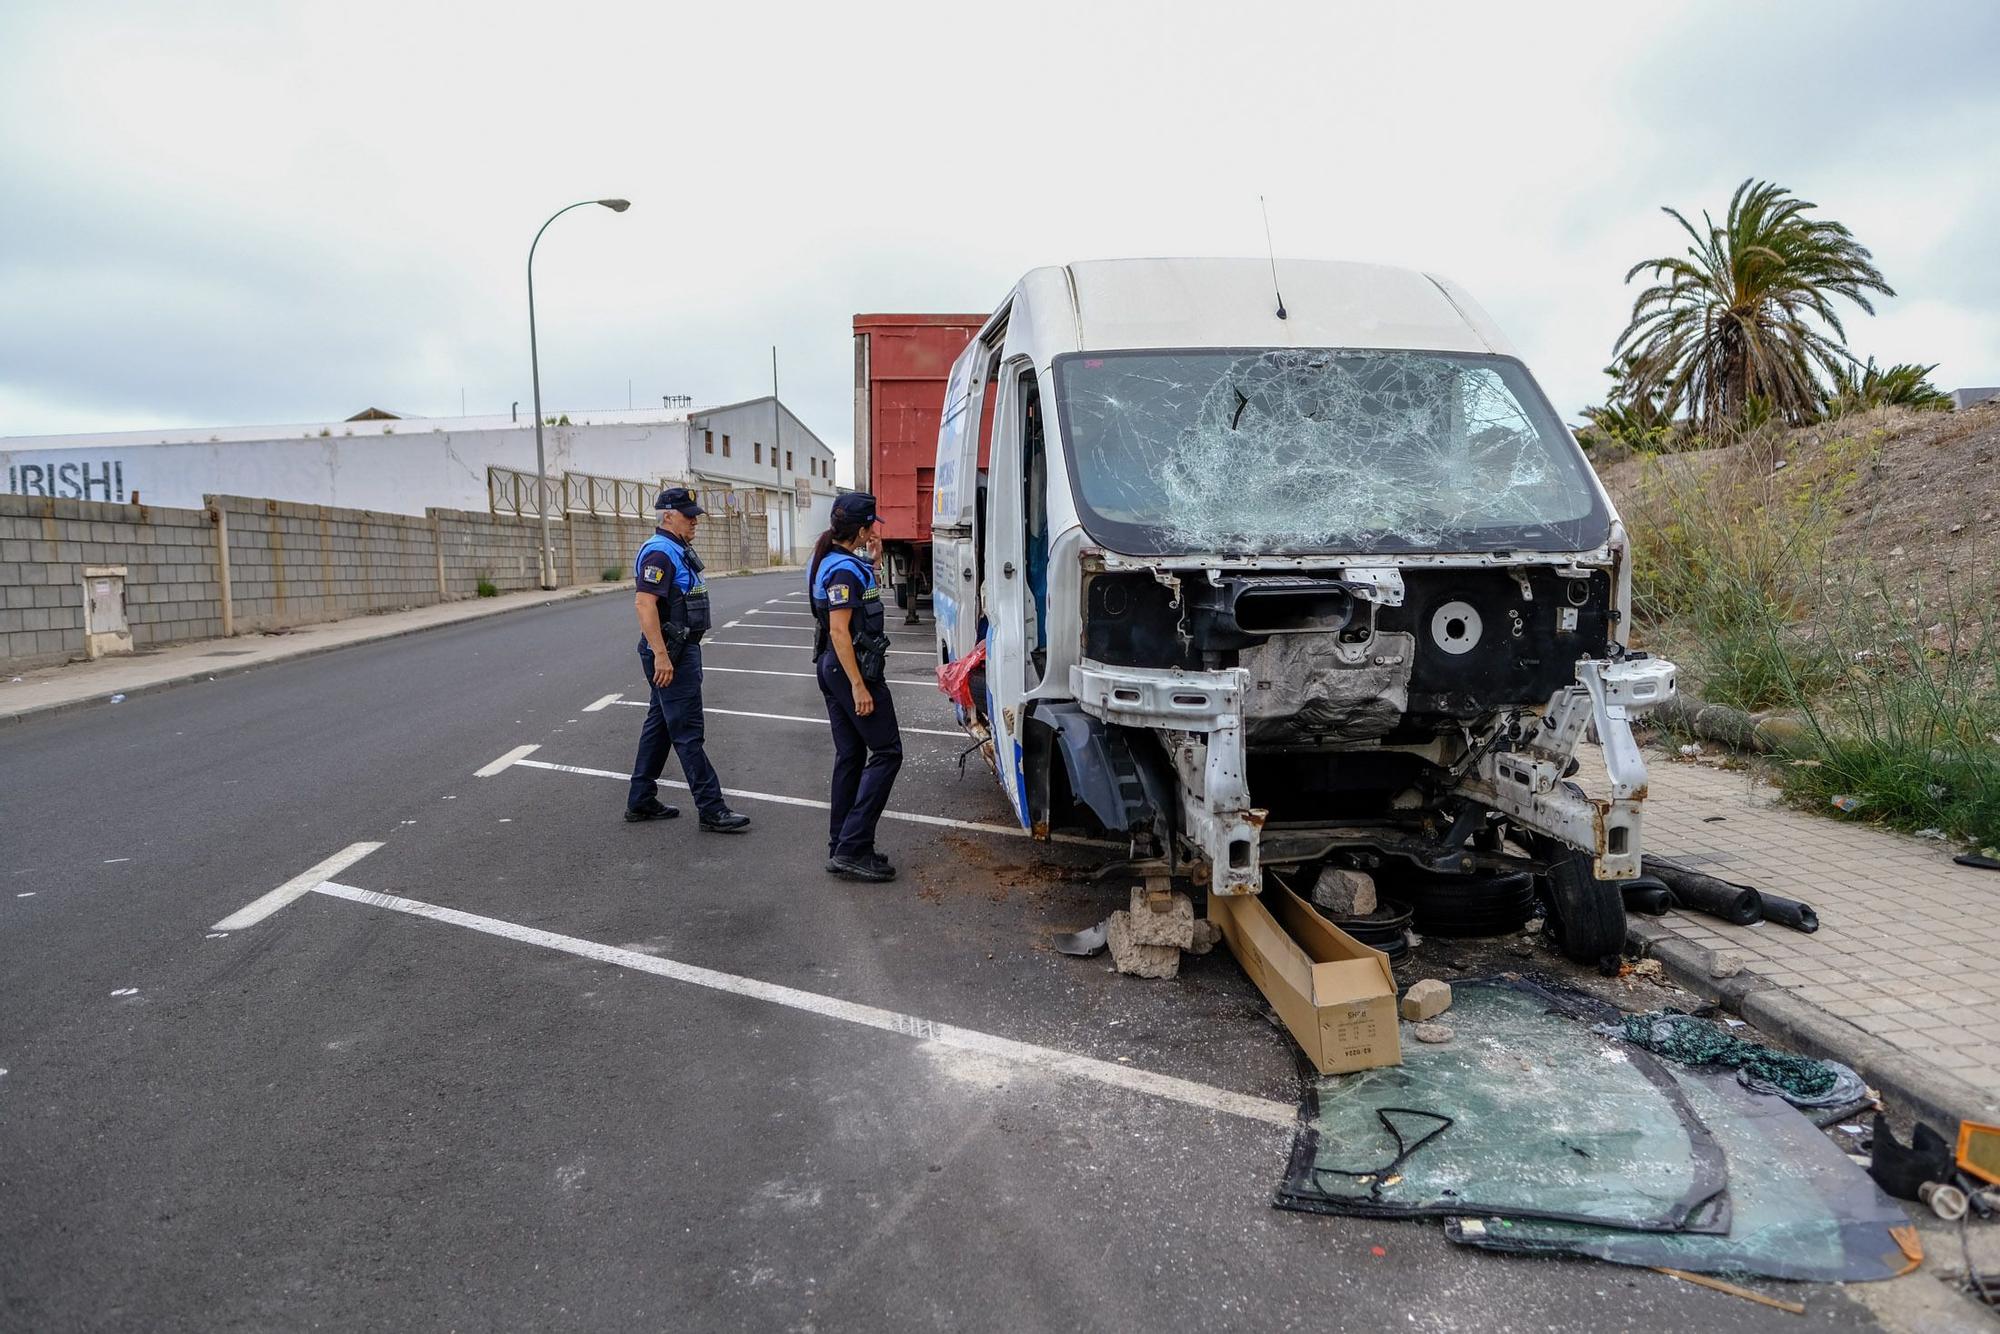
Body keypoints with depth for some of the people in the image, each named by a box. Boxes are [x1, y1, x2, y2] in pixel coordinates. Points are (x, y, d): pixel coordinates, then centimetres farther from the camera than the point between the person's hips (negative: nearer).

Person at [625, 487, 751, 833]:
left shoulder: (677, 551, 16)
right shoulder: (659, 552, -16)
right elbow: (644, 603, -26)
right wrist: (661, 655, -29)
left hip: (681, 649, 11)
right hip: (670, 652, -11)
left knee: (660, 725, 15)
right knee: (687, 732, -6)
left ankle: (641, 801, 24)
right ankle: (712, 811, -2)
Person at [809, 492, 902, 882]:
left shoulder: (828, 561, 13)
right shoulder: (846, 569, -18)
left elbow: (866, 596, 29)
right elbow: (839, 631, -23)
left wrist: (872, 559, 16)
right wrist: (859, 686, -25)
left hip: (832, 667, 10)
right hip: (853, 667, -10)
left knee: (850, 755, 14)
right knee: (886, 752, -5)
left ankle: (841, 847, 19)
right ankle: (852, 849, -8)